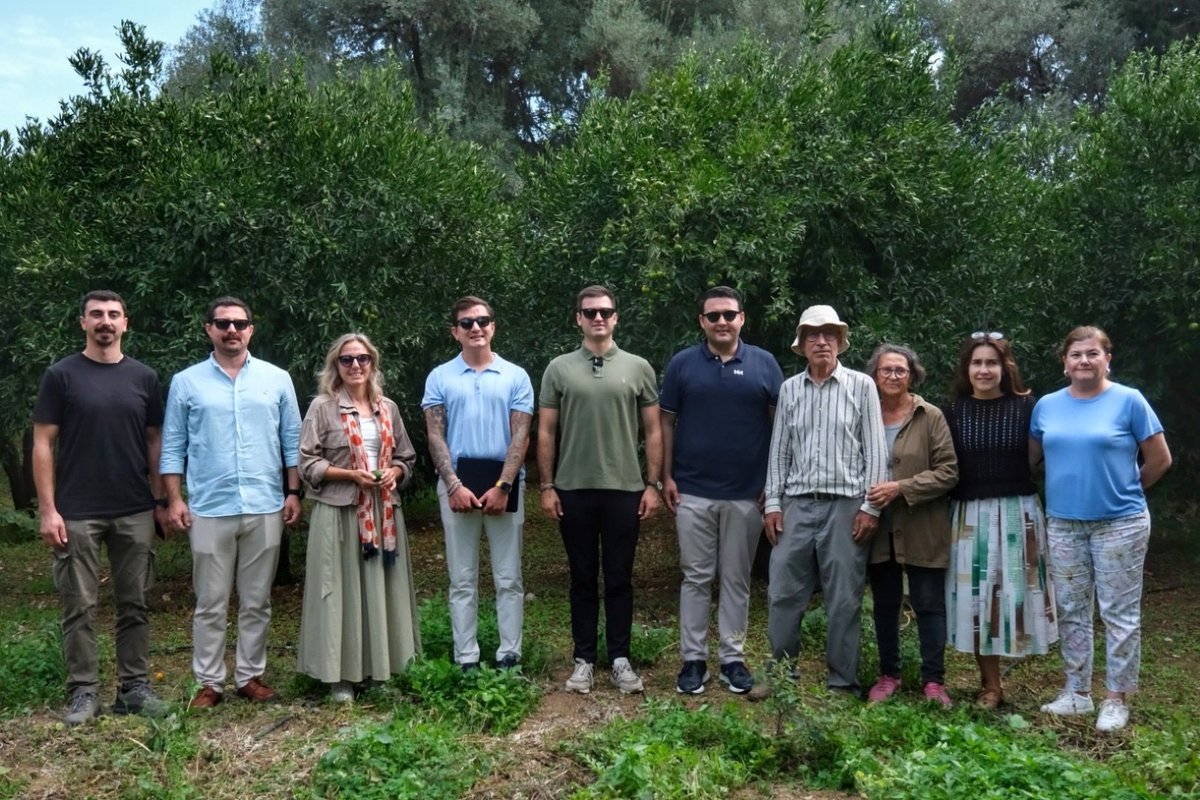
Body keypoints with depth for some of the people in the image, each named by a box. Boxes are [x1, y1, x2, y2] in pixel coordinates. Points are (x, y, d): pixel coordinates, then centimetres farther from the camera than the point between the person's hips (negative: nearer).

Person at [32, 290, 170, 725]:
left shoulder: (144, 377, 7)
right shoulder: (62, 375, -1)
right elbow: (43, 444, -2)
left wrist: (160, 501, 5)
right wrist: (48, 510, -9)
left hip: (135, 513, 3)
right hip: (78, 514, -2)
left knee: (135, 604, 8)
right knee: (80, 607, 3)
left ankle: (134, 687, 17)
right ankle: (83, 691, 12)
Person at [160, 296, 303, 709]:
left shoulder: (277, 379, 6)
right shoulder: (186, 382, 4)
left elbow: (292, 441, 7)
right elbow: (173, 447, 4)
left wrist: (293, 493, 1)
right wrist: (175, 499, -3)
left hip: (265, 508, 1)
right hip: (209, 510, -1)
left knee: (256, 602, 9)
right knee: (211, 604, 6)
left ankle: (251, 675, 20)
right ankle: (209, 682, 15)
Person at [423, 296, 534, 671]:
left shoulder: (516, 376, 4)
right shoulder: (440, 377, 6)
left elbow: (520, 436, -2)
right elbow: (435, 436, 1)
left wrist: (502, 487, -11)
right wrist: (454, 485, -11)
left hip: (505, 483, 0)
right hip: (457, 482, 0)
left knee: (509, 578, 5)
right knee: (462, 579, 6)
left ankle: (509, 655, 12)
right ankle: (466, 660, 12)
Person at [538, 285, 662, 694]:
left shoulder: (638, 368, 4)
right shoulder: (559, 369, 4)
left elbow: (653, 431, 5)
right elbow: (546, 432, 5)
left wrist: (653, 484, -1)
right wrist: (547, 486, 0)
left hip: (624, 490, 0)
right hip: (573, 490, 0)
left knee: (619, 579, 7)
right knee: (583, 578, 9)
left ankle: (620, 659, 17)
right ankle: (584, 659, 17)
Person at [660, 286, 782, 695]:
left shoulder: (764, 364, 2)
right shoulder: (682, 364, 2)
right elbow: (667, 422, 5)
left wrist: (774, 482, 0)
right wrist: (666, 477, -1)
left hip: (746, 494, 0)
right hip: (692, 492, 0)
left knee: (736, 579, 9)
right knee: (696, 578, 6)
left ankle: (733, 658, 18)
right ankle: (693, 658, 13)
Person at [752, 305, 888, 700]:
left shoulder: (861, 386, 1)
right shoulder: (789, 389, 10)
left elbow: (875, 450, -1)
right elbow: (779, 450, 12)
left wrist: (871, 507, -6)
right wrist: (773, 502, 5)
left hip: (845, 505, -3)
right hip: (796, 504, 3)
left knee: (844, 599, 3)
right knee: (783, 592, 4)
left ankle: (842, 682, 15)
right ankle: (780, 672, 18)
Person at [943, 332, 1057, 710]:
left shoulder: (1025, 407, -1)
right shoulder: (954, 411, 3)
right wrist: (946, 514, 0)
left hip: (1017, 512, -1)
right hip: (969, 515, 1)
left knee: (1015, 589, 1)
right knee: (975, 595, 2)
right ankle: (990, 685, 13)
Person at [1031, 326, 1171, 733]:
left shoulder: (1129, 400, -6)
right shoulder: (1047, 405, 4)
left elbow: (1160, 459, -1)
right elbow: (1030, 456, 15)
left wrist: (1125, 489, 9)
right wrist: (1070, 485, 12)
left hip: (1120, 524, -4)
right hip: (1063, 524, 4)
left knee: (1120, 613, 1)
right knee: (1071, 611, 10)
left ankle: (1116, 699, 11)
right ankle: (1077, 692, 22)